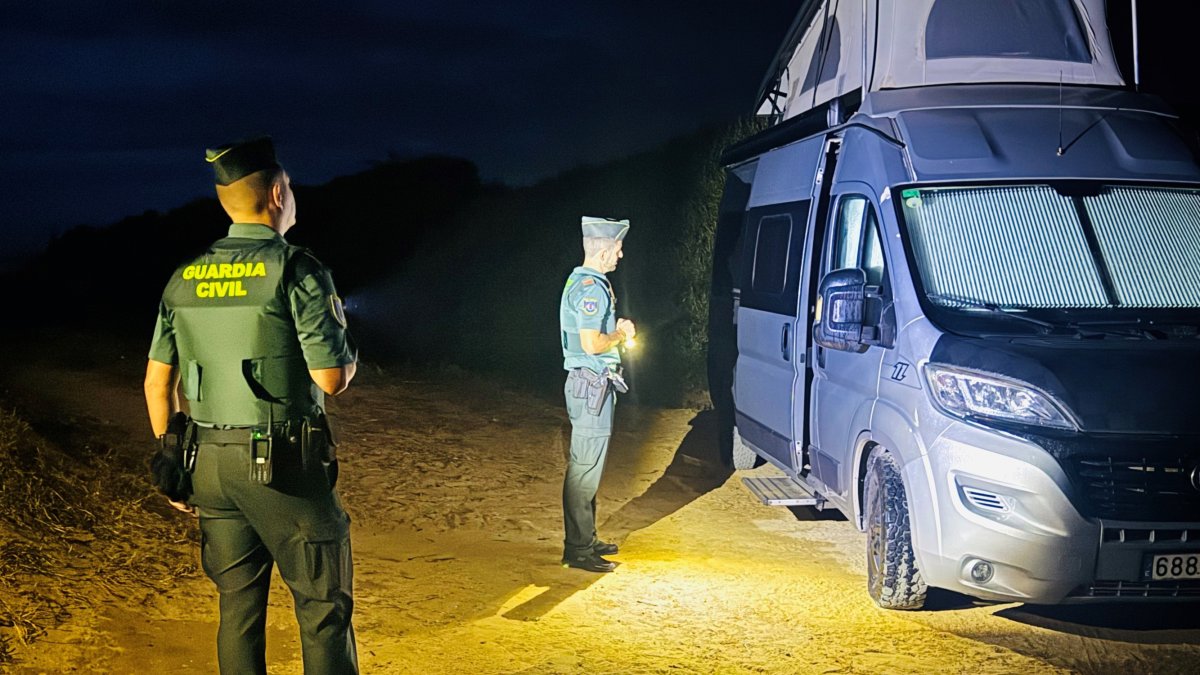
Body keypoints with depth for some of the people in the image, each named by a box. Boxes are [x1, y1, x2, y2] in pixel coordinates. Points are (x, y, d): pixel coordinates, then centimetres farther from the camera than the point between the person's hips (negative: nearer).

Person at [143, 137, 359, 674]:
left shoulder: (184, 280, 7)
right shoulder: (297, 271, -11)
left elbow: (158, 381, 10)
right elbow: (332, 379, -13)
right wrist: (345, 342, 9)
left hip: (209, 462, 6)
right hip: (283, 464, -6)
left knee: (239, 605, 13)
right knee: (324, 605, 3)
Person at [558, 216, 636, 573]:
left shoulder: (580, 281, 15)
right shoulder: (591, 288, -18)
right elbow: (592, 344, -25)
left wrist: (617, 330, 10)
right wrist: (620, 335, -7)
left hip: (590, 385, 11)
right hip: (592, 385, -11)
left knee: (587, 465, 17)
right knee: (585, 467, -7)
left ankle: (585, 540, 26)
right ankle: (578, 550, -3)